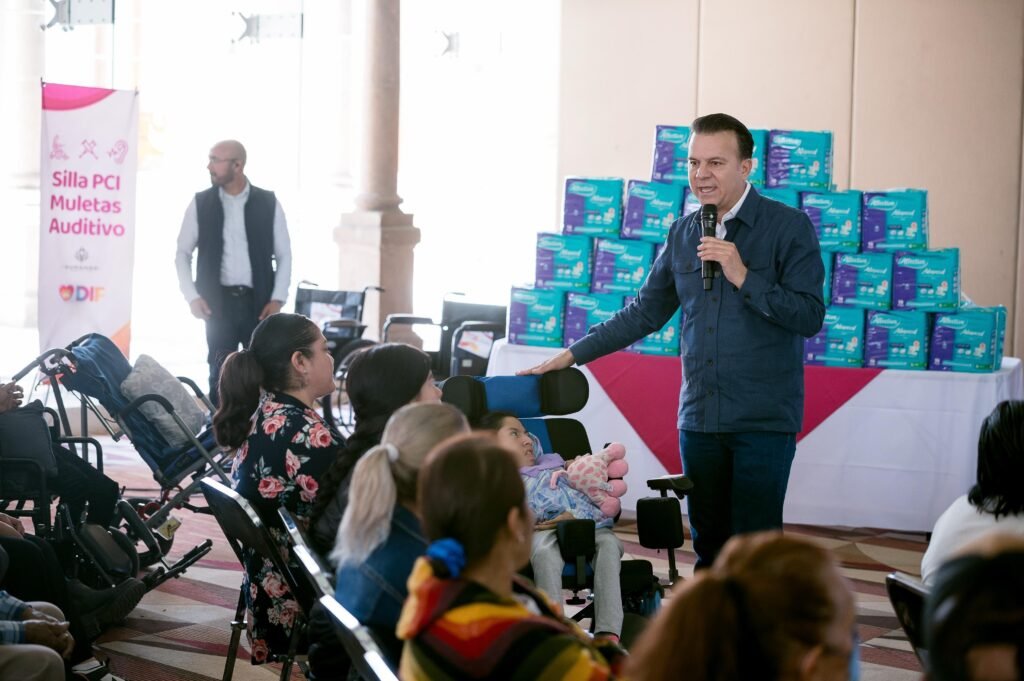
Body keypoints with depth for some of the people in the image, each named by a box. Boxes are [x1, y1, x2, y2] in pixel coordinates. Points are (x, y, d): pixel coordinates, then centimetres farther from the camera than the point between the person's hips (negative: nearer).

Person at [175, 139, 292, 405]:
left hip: (259, 302, 0)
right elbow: (183, 253, 8)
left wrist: (278, 299, -5)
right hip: (218, 302, 0)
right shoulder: (200, 203, 2)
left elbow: (284, 255, 5)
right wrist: (192, 296, -3)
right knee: (220, 374, 2)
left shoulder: (268, 203, 1)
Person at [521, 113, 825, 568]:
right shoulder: (684, 233, 11)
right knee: (708, 546, 9)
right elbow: (645, 312, 18)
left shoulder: (789, 227, -5)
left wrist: (743, 277, -18)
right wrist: (573, 354, 14)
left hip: (764, 420, -5)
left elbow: (810, 317, -10)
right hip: (698, 417, 5)